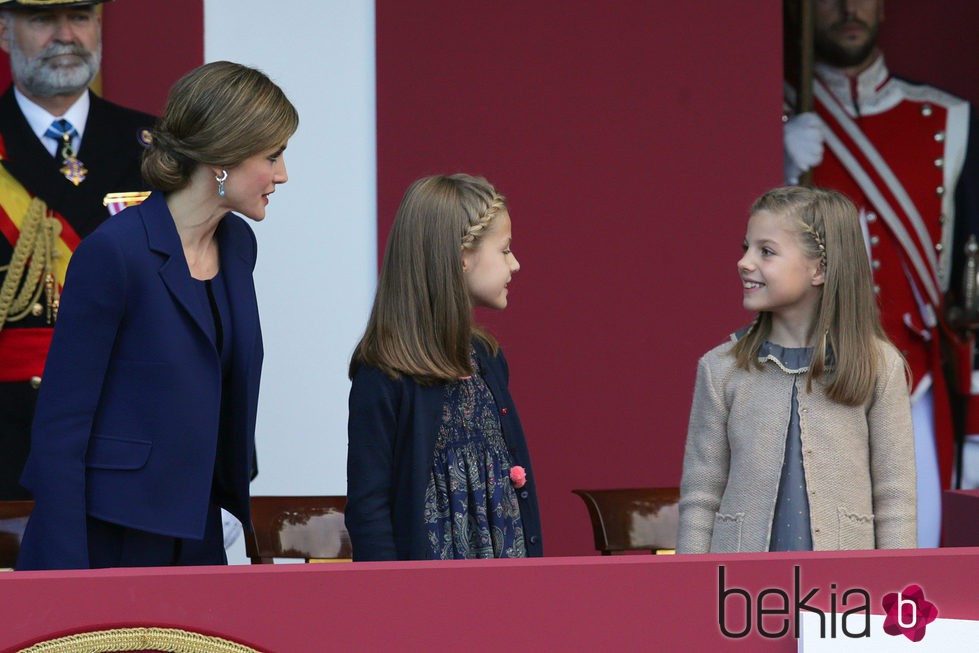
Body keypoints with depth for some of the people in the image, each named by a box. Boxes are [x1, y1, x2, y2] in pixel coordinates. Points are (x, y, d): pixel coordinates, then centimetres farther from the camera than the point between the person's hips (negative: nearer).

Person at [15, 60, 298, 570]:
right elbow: (59, 426, -15)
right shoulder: (113, 251, -15)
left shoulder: (237, 244, 9)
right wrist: (66, 574, -19)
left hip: (198, 541, 7)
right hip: (107, 544, -7)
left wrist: (249, 525, 16)